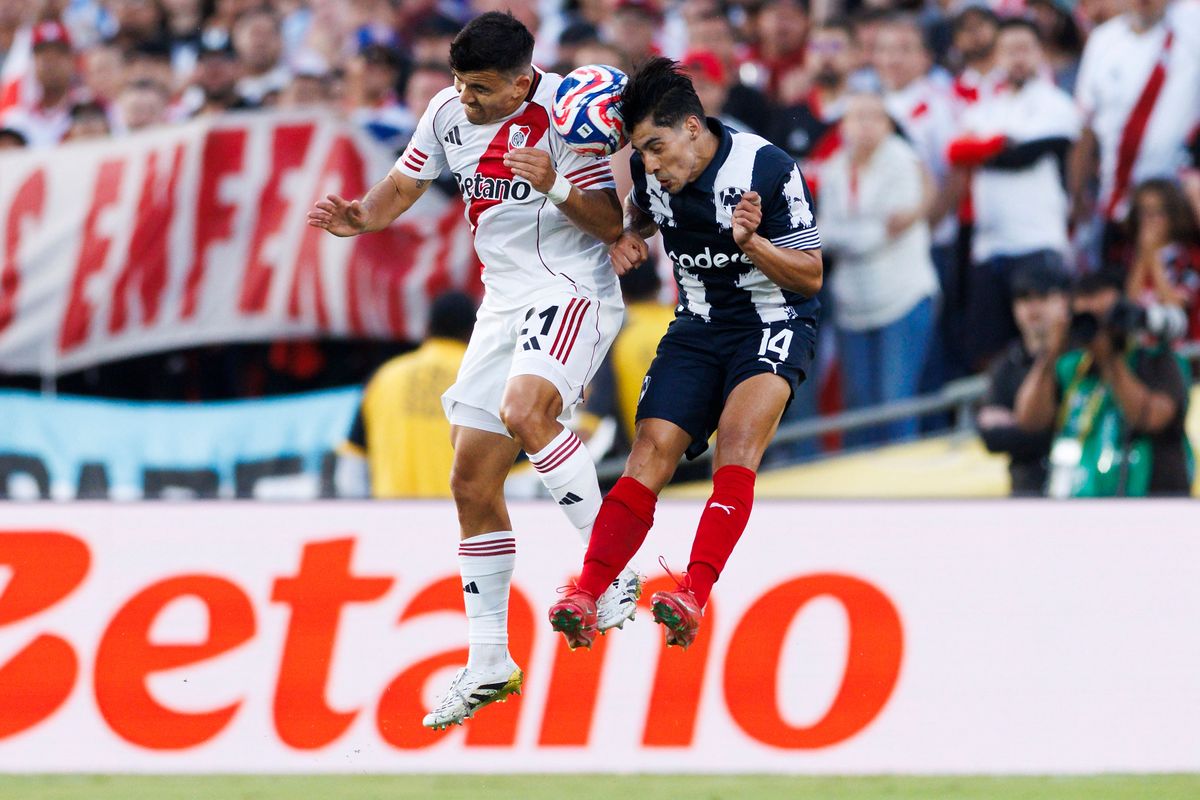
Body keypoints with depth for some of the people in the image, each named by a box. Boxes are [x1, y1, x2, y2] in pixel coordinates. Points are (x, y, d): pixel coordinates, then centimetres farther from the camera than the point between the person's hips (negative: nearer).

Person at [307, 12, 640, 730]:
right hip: (506, 301, 7)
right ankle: (489, 665, 14)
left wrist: (556, 187, -32)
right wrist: (362, 217, -4)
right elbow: (404, 185, 16)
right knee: (473, 485, 5)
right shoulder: (450, 112, 2)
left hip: (573, 291, -7)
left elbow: (612, 223, -15)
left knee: (524, 410, -35)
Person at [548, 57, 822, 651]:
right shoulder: (650, 169, -4)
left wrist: (751, 243, -29)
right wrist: (628, 239, 0)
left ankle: (693, 597, -38)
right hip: (699, 324, 5)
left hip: (775, 323, -5)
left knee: (738, 434, -29)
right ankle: (586, 597, -17)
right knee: (654, 447, -13)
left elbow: (811, 276, -12)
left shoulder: (768, 168, -19)